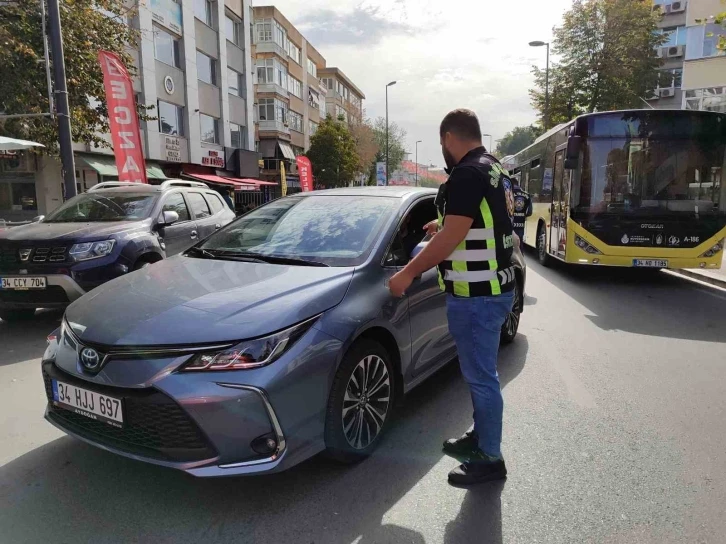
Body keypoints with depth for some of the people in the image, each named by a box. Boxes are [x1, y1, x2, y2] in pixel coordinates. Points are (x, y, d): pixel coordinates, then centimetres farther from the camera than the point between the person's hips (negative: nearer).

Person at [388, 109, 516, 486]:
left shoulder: (467, 174, -20)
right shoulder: (494, 170, 13)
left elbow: (450, 239, -24)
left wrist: (407, 274, -17)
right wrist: (445, 227, 31)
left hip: (476, 296, -10)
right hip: (493, 288, 10)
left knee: (481, 377, 2)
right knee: (479, 373, 21)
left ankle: (489, 459, 17)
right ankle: (480, 436, 37)